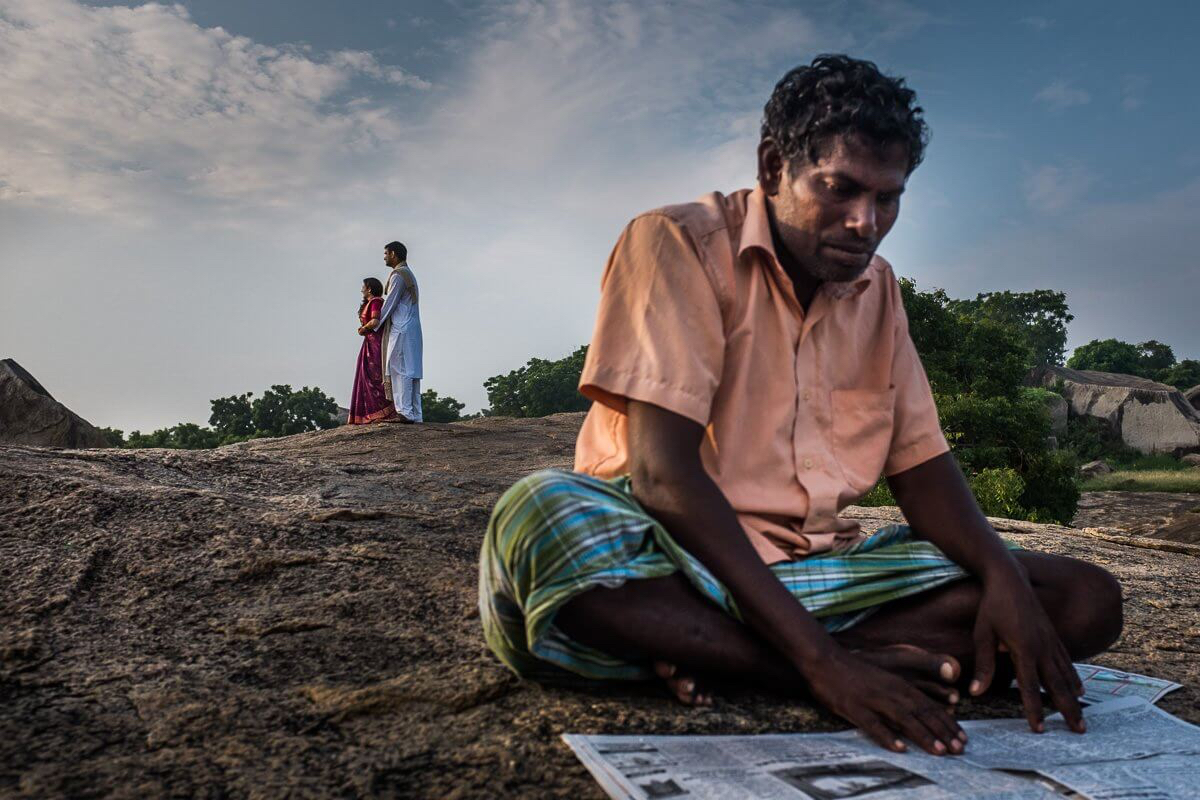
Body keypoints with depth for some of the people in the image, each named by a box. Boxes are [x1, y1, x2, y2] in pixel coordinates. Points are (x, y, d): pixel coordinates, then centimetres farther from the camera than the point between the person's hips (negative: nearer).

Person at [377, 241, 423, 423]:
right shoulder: (409, 274, 21)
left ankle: (405, 412, -13)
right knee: (410, 371, 6)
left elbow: (389, 304, -10)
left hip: (401, 329, -10)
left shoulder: (398, 275, -9)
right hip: (411, 329, 10)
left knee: (399, 369, -10)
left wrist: (374, 325, -1)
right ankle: (414, 414, 5)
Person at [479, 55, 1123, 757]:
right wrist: (820, 658, -27)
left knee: (1088, 600, -8)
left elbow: (920, 465, 10)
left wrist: (1004, 575, -13)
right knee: (544, 519, -37)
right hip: (677, 560, -5)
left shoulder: (877, 288, 11)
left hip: (817, 566, 6)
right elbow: (662, 474, -20)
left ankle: (723, 662, -20)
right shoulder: (678, 243, -10)